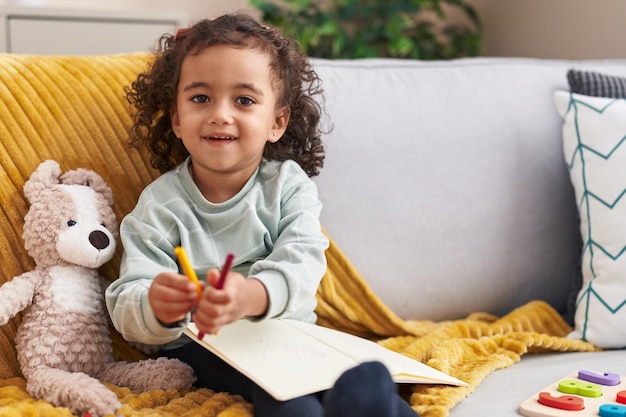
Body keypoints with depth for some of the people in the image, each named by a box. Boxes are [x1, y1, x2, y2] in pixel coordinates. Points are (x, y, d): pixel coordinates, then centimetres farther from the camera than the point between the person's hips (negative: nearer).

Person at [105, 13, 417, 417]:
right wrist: (155, 307, -38)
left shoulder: (288, 184, 0)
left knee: (365, 382, -25)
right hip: (199, 349, -2)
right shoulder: (160, 205, -4)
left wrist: (252, 295, -42)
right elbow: (125, 307, -11)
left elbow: (302, 260, -18)